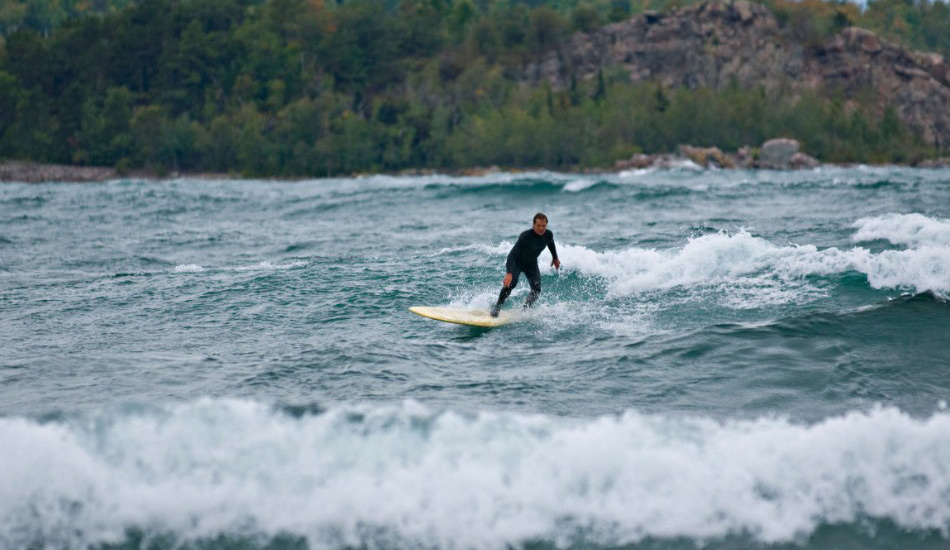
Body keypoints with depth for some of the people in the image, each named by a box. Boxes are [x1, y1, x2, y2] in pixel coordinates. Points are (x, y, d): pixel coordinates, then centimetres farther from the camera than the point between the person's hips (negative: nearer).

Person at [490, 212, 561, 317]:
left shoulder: (548, 234, -18)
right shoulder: (525, 237, -35)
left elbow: (551, 244, 10)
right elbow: (512, 255, -42)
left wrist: (555, 258, 25)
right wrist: (509, 273, -55)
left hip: (531, 264, 5)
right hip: (516, 262, -5)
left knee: (536, 290, -10)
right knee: (511, 282, -30)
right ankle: (497, 307, -17)